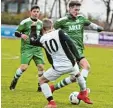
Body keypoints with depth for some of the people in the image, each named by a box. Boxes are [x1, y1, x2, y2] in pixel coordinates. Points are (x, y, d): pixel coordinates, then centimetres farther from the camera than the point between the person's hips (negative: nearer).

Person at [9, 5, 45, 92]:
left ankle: (41, 85, 8)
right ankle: (14, 81, 9)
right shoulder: (25, 22, -5)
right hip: (26, 48, -4)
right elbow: (16, 32, -4)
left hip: (37, 48, 4)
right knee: (24, 66, -15)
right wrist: (21, 35, -24)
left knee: (41, 66, -7)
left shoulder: (40, 23, 11)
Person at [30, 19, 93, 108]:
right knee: (78, 74, 36)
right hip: (70, 64, 1)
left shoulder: (42, 39, 0)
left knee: (42, 80, 20)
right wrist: (78, 57, -11)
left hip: (58, 68, -1)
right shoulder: (59, 33, -6)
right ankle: (84, 95, 51)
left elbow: (32, 41, 22)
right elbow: (70, 44, -14)